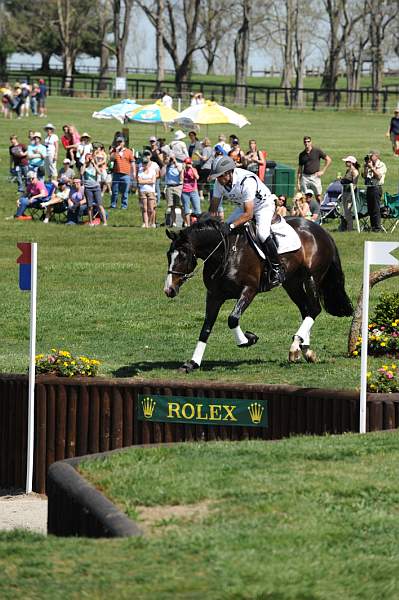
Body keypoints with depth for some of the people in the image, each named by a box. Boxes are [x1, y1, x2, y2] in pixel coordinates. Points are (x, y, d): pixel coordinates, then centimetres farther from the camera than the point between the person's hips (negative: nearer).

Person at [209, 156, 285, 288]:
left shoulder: (247, 181, -39)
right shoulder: (219, 183, -18)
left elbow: (248, 214, -38)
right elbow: (213, 208, -8)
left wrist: (231, 226, -48)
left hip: (264, 204, -7)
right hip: (244, 206, 7)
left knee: (262, 233, -30)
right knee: (223, 228, -7)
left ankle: (277, 270, -18)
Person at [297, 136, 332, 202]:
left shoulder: (317, 151, 1)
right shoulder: (302, 154, 10)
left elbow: (328, 160, 6)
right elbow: (300, 169, 15)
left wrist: (322, 171, -1)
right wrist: (298, 182, 9)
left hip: (315, 176, -2)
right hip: (305, 177, 2)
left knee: (318, 197, -5)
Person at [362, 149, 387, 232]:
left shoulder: (381, 165, -1)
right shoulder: (369, 165, 20)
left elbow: (379, 176, -14)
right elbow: (364, 176, 15)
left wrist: (372, 168, -14)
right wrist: (365, 167, 4)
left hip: (376, 187, -8)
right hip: (369, 187, 8)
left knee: (376, 209, -10)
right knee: (370, 209, 7)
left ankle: (377, 227, -9)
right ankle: (372, 226, 12)